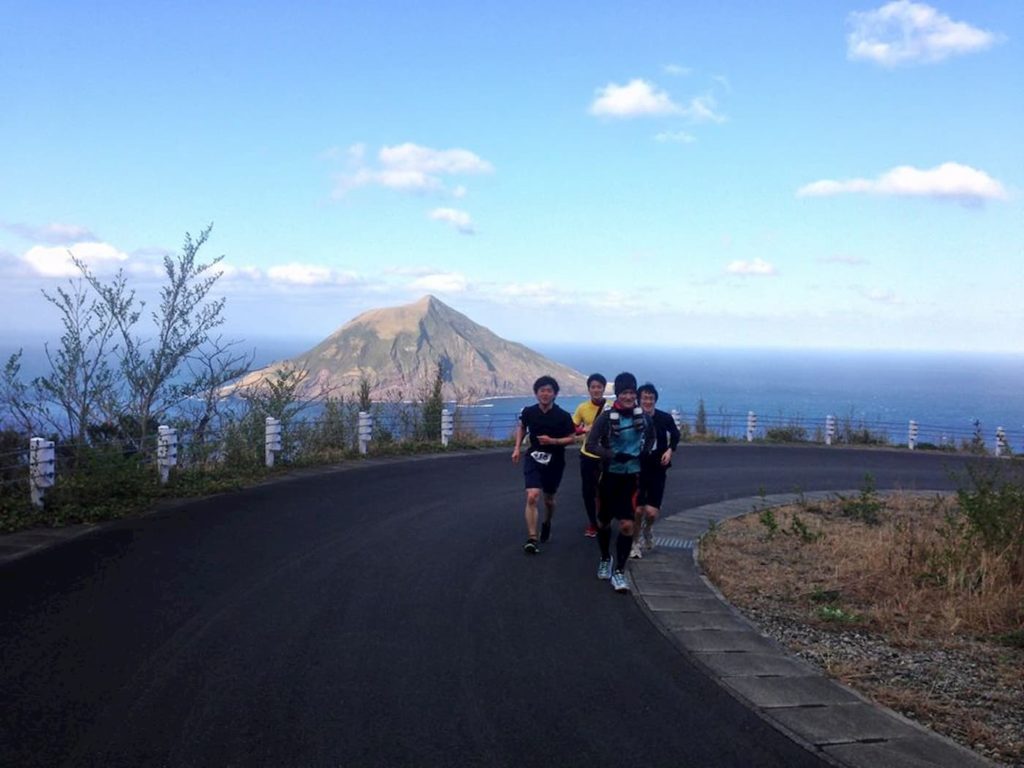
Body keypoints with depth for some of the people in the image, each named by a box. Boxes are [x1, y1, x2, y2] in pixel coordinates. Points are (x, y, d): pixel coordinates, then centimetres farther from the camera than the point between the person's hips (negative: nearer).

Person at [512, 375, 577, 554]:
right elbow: (521, 427, 14)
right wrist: (517, 448, 5)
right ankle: (532, 539, -15)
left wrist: (553, 441, -20)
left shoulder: (563, 416, -13)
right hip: (534, 458, 0)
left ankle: (547, 524, 49)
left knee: (549, 500, 16)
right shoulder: (529, 412, -7)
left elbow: (572, 439, -5)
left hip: (555, 462, 0)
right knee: (532, 497, -17)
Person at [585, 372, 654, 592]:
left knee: (627, 525, -9)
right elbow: (590, 445, -18)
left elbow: (651, 437, 18)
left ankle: (619, 571, 2)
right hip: (610, 475, -1)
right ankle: (605, 559, 40)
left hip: (632, 477, 1)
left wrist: (644, 453, 2)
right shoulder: (606, 418, -13)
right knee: (604, 522, 14)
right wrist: (614, 455, -27)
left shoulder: (643, 417, -3)